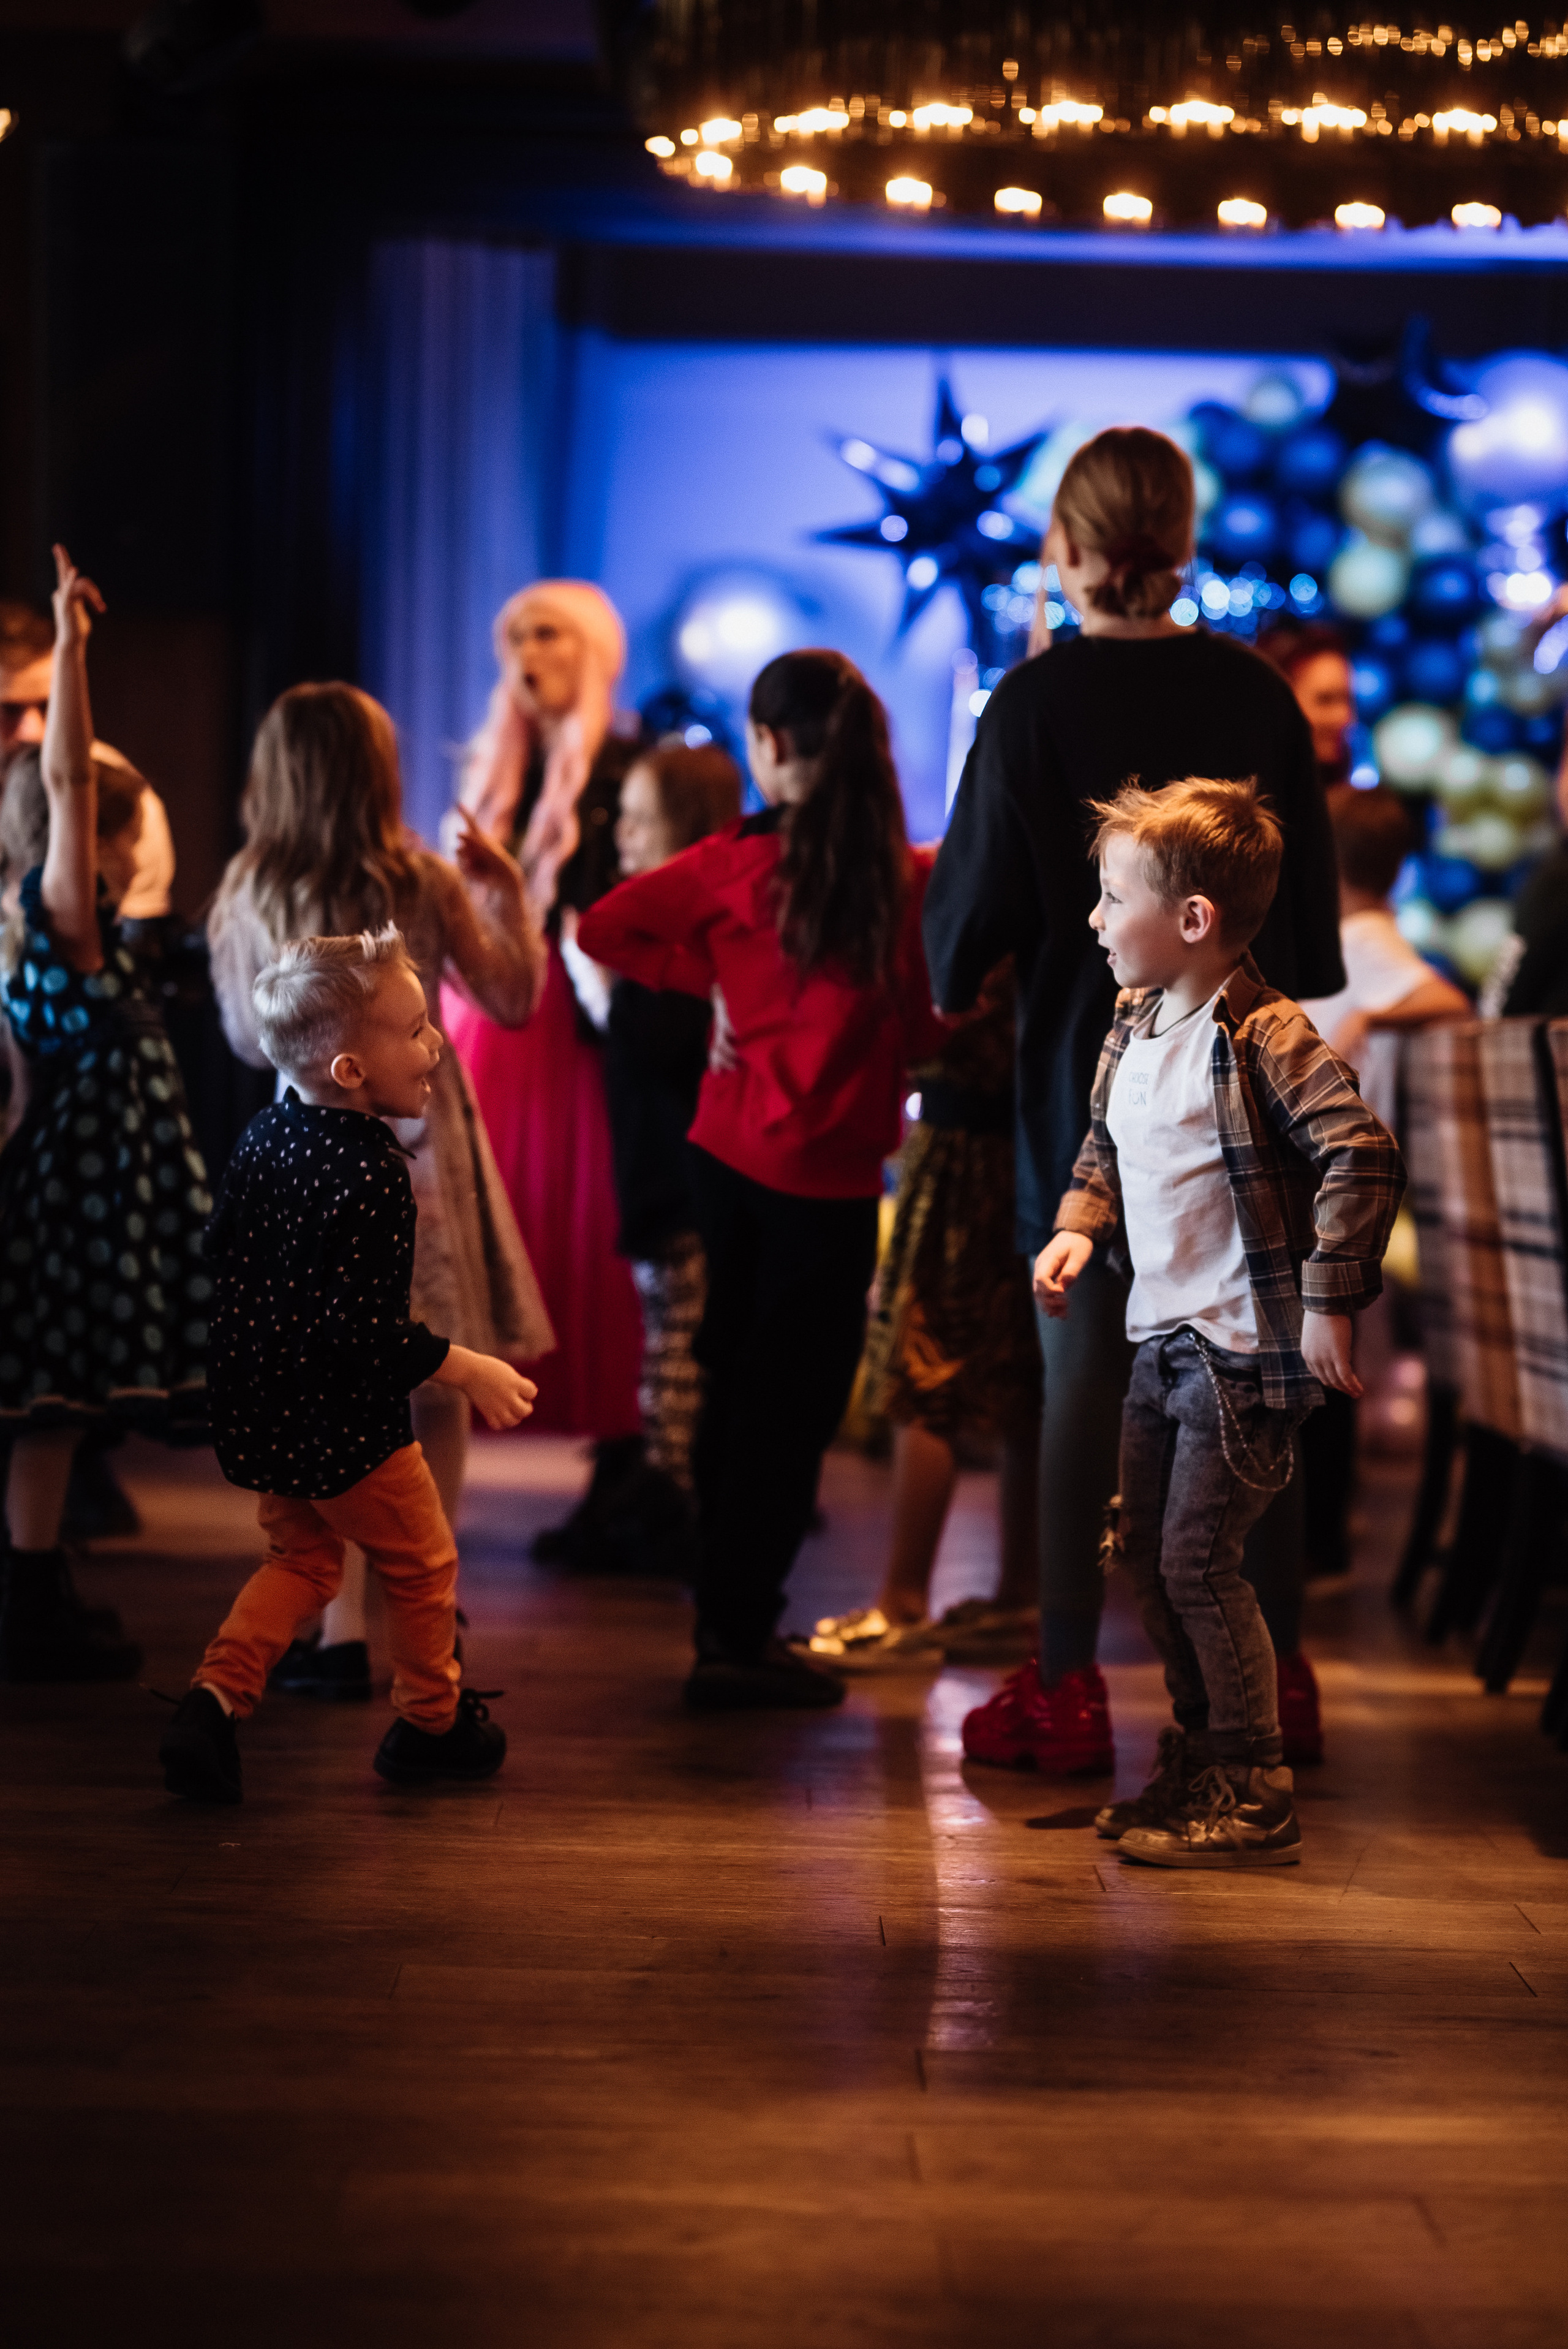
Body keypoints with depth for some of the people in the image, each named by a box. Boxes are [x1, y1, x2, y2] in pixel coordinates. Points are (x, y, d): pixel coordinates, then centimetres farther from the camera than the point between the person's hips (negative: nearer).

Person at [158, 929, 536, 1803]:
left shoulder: (266, 1135, 1)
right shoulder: (373, 1173, -26)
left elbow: (222, 1251, 12)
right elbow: (365, 1329, -28)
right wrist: (465, 1370, -18)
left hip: (257, 1416, 8)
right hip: (344, 1425, -8)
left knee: (302, 1559, 22)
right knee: (423, 1563, 14)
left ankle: (216, 1697, 5)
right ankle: (433, 1723, 30)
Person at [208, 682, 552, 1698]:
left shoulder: (249, 897, -6)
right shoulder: (424, 886, -6)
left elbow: (249, 1040, 5)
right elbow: (514, 1000, 4)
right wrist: (508, 890, 13)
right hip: (422, 1146, 0)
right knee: (439, 1389, 12)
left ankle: (343, 1633, -1)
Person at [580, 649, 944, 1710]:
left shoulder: (733, 865, -6)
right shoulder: (907, 881, -11)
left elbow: (603, 929, 1)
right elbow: (925, 1035, -5)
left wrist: (717, 979, 7)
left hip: (733, 1147, 3)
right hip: (831, 1171, -3)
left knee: (737, 1385, 16)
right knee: (793, 1403, 5)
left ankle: (728, 1625, 25)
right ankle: (741, 1637, 6)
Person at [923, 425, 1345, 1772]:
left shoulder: (1036, 702, -10)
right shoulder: (1255, 694, 0)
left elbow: (978, 899, -5)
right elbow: (1312, 891, 6)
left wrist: (956, 986, 16)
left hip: (1091, 1068, -3)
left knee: (1084, 1376, 2)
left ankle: (1067, 1689, 4)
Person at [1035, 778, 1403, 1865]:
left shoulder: (1264, 1038, -18)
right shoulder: (1133, 1026, 9)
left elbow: (1364, 1155, -23)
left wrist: (1330, 1300, -24)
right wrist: (1079, 1228, 5)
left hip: (1245, 1347, -9)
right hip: (1162, 1338, 9)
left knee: (1200, 1559, -8)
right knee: (1148, 1553, 14)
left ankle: (1257, 1799, 2)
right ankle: (1198, 1763, 29)